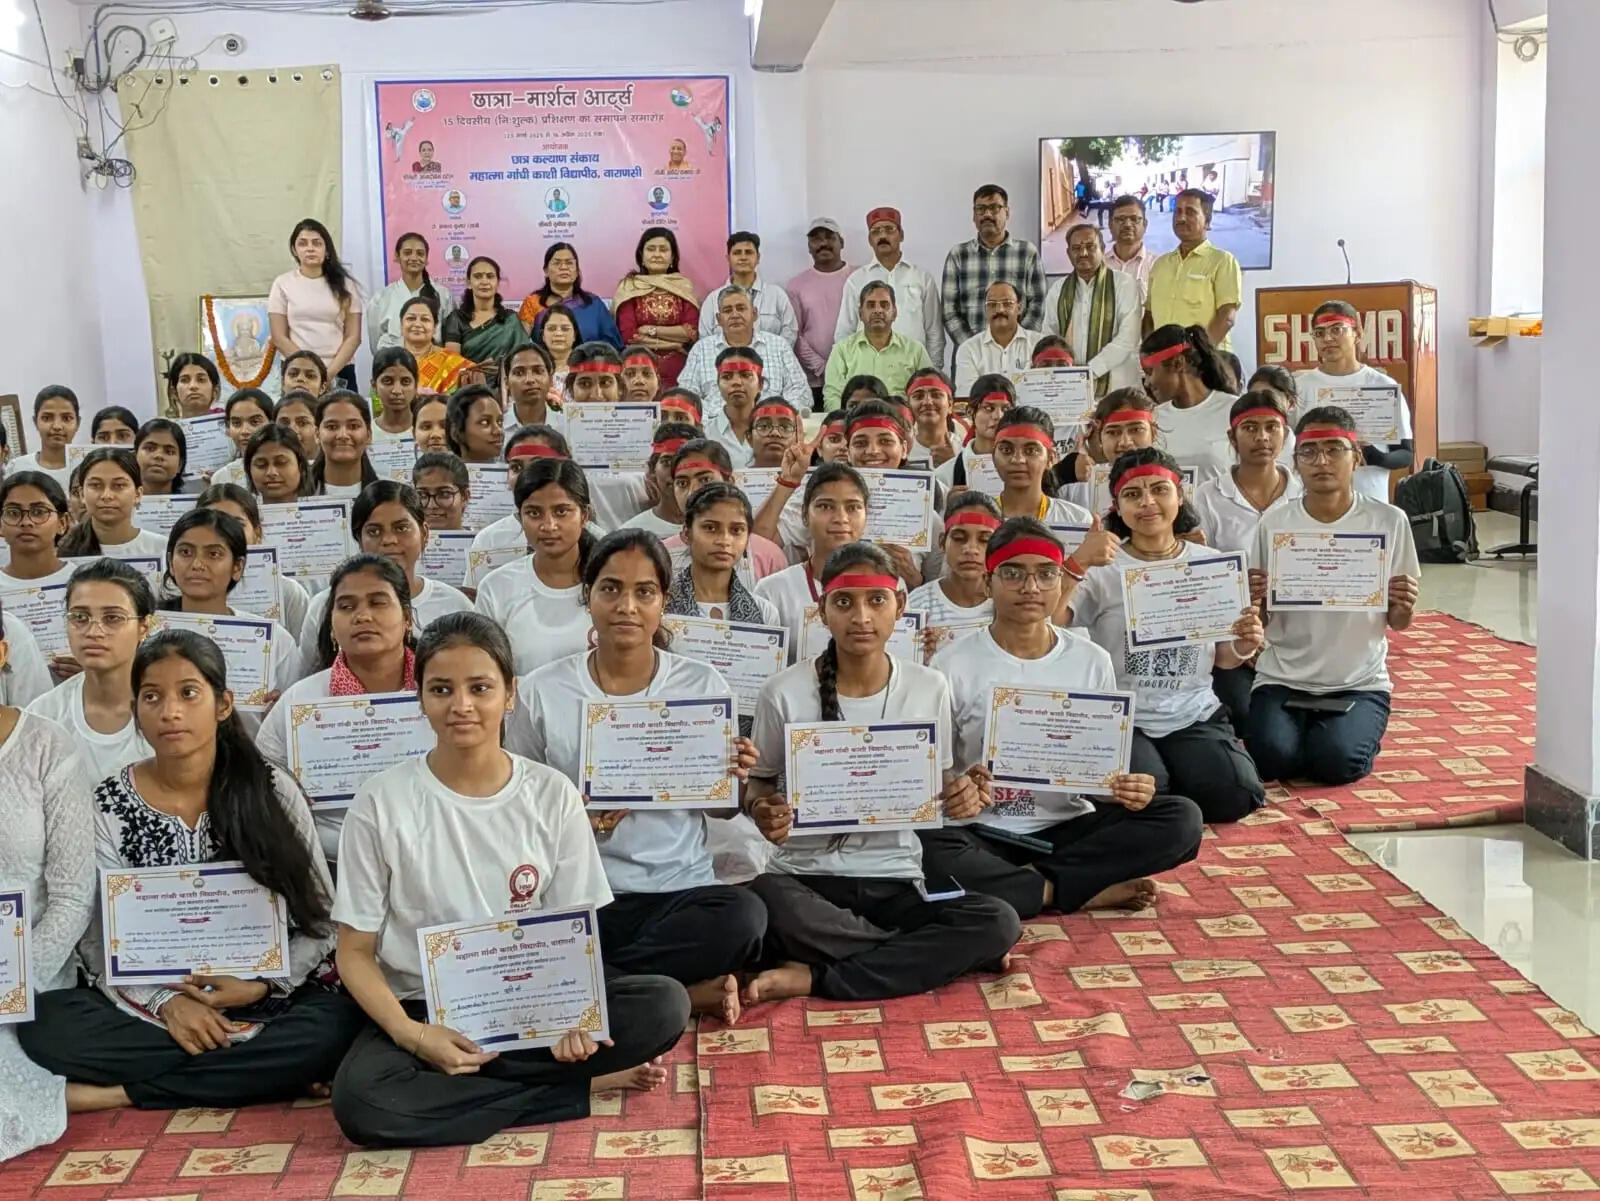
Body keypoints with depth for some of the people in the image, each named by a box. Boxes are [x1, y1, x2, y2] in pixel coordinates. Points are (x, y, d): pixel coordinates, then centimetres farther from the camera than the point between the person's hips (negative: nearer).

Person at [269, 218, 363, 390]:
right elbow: (279, 338, 2)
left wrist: (330, 372, -10)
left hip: (340, 373, 0)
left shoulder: (344, 285, 7)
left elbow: (353, 336, 3)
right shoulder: (283, 284, 6)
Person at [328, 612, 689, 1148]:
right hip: (423, 1008, -1)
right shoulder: (381, 803, -7)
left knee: (666, 1004, -23)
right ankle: (590, 1084, -18)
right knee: (360, 1100, -34)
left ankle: (458, 1073, -16)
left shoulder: (552, 795, -2)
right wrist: (414, 1035, -21)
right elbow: (356, 952, -4)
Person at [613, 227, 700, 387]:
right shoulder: (629, 288, 2)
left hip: (677, 368, 1)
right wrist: (674, 340, -5)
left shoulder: (684, 286, 8)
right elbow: (629, 335, -6)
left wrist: (651, 330, -6)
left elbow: (692, 332, -1)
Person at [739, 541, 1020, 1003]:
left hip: (895, 883, 2)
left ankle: (813, 977, -20)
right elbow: (760, 780, 8)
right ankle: (928, 956, -15)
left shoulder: (929, 687, 2)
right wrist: (761, 809, -16)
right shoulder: (785, 692, -4)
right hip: (807, 878, -2)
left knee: (998, 922, -26)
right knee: (762, 900, -38)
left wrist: (961, 796, -11)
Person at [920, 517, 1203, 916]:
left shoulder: (1092, 662, 4)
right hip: (981, 832, -3)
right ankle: (1086, 892, -19)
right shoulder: (954, 665, -4)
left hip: (1066, 828, 3)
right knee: (926, 849, -37)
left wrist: (1127, 789, -14)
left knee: (1182, 819, -18)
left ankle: (1040, 882, -17)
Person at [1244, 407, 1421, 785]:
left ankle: (1361, 733, 11)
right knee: (1273, 757, -25)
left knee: (1336, 761, -25)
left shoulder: (1388, 522, -2)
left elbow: (1397, 623, 5)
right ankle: (1302, 729, 11)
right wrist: (1253, 600, -18)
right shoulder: (1274, 523, -1)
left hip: (1359, 683, -1)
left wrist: (1404, 607, -18)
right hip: (1283, 680, 1)